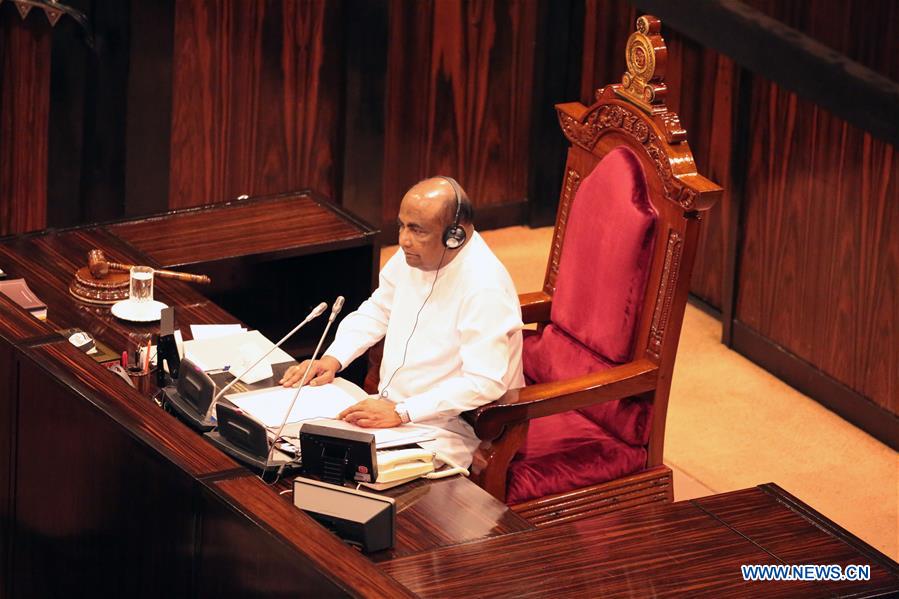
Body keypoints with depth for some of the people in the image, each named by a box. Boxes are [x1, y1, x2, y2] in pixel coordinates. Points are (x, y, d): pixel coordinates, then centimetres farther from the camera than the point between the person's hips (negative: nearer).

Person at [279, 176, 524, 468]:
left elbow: (485, 383, -28)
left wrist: (401, 412, -30)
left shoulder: (485, 288, -23)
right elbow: (376, 311, 21)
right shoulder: (413, 256, 3)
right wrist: (332, 359, 4)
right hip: (390, 406, 8)